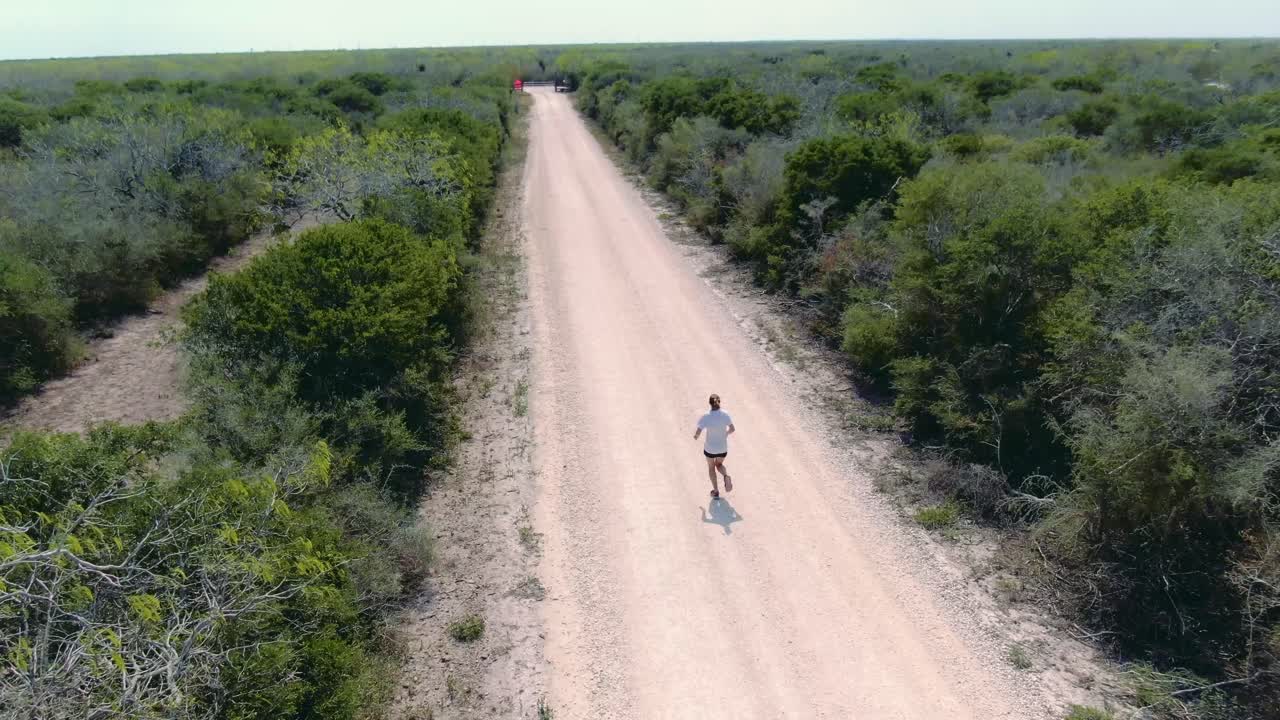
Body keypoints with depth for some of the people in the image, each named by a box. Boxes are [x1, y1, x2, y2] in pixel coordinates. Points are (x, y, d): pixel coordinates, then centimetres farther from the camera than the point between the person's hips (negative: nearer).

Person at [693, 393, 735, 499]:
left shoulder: (705, 417, -22)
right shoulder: (725, 414, -14)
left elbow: (697, 433, -22)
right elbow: (732, 429, -4)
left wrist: (695, 436, 1)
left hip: (710, 448, -2)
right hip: (723, 448, 2)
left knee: (711, 467, 25)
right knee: (719, 465, 29)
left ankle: (716, 491, 29)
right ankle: (726, 476, -3)